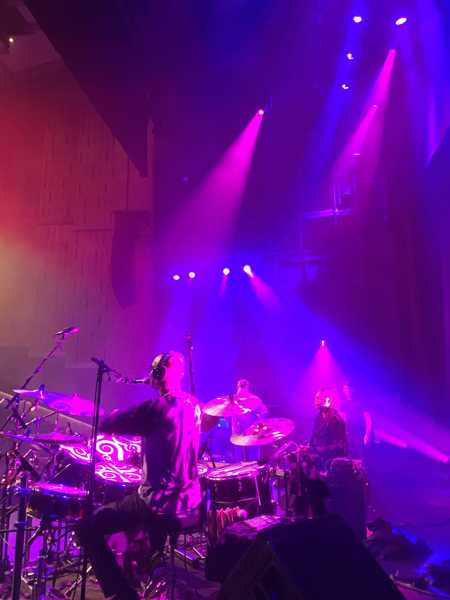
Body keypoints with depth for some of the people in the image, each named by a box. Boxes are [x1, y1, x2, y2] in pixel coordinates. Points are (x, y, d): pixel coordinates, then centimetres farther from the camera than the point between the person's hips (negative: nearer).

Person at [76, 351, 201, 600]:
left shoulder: (156, 408, -24)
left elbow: (105, 425, -15)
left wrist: (119, 416, 5)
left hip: (161, 501, -8)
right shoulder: (193, 404, 1)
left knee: (87, 528, 6)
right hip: (190, 498, 8)